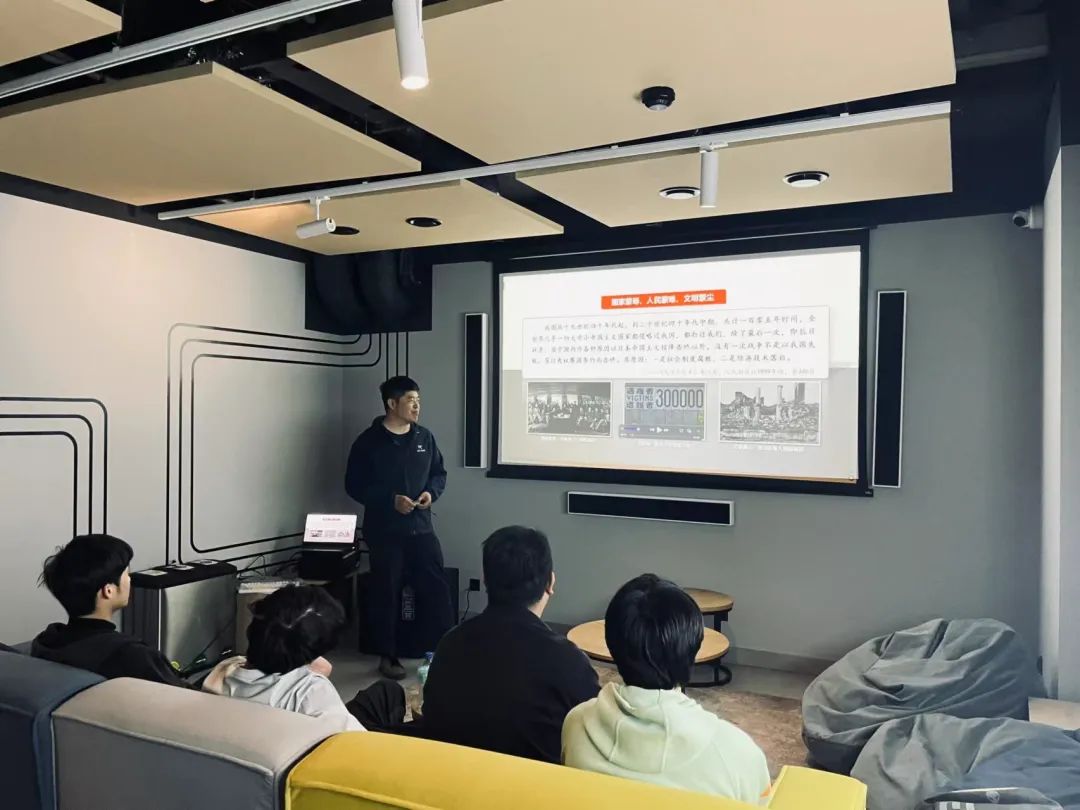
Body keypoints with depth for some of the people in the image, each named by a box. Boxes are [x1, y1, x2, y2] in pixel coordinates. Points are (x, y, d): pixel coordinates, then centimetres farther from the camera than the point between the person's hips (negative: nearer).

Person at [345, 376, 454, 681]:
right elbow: (354, 485, -7)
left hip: (421, 527, 4)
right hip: (384, 531, -3)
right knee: (386, 593, 5)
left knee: (436, 588, 2)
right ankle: (388, 657, 19)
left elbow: (439, 473, 15)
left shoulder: (424, 437, 6)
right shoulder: (369, 441, -7)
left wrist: (431, 492, -6)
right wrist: (390, 499, -18)